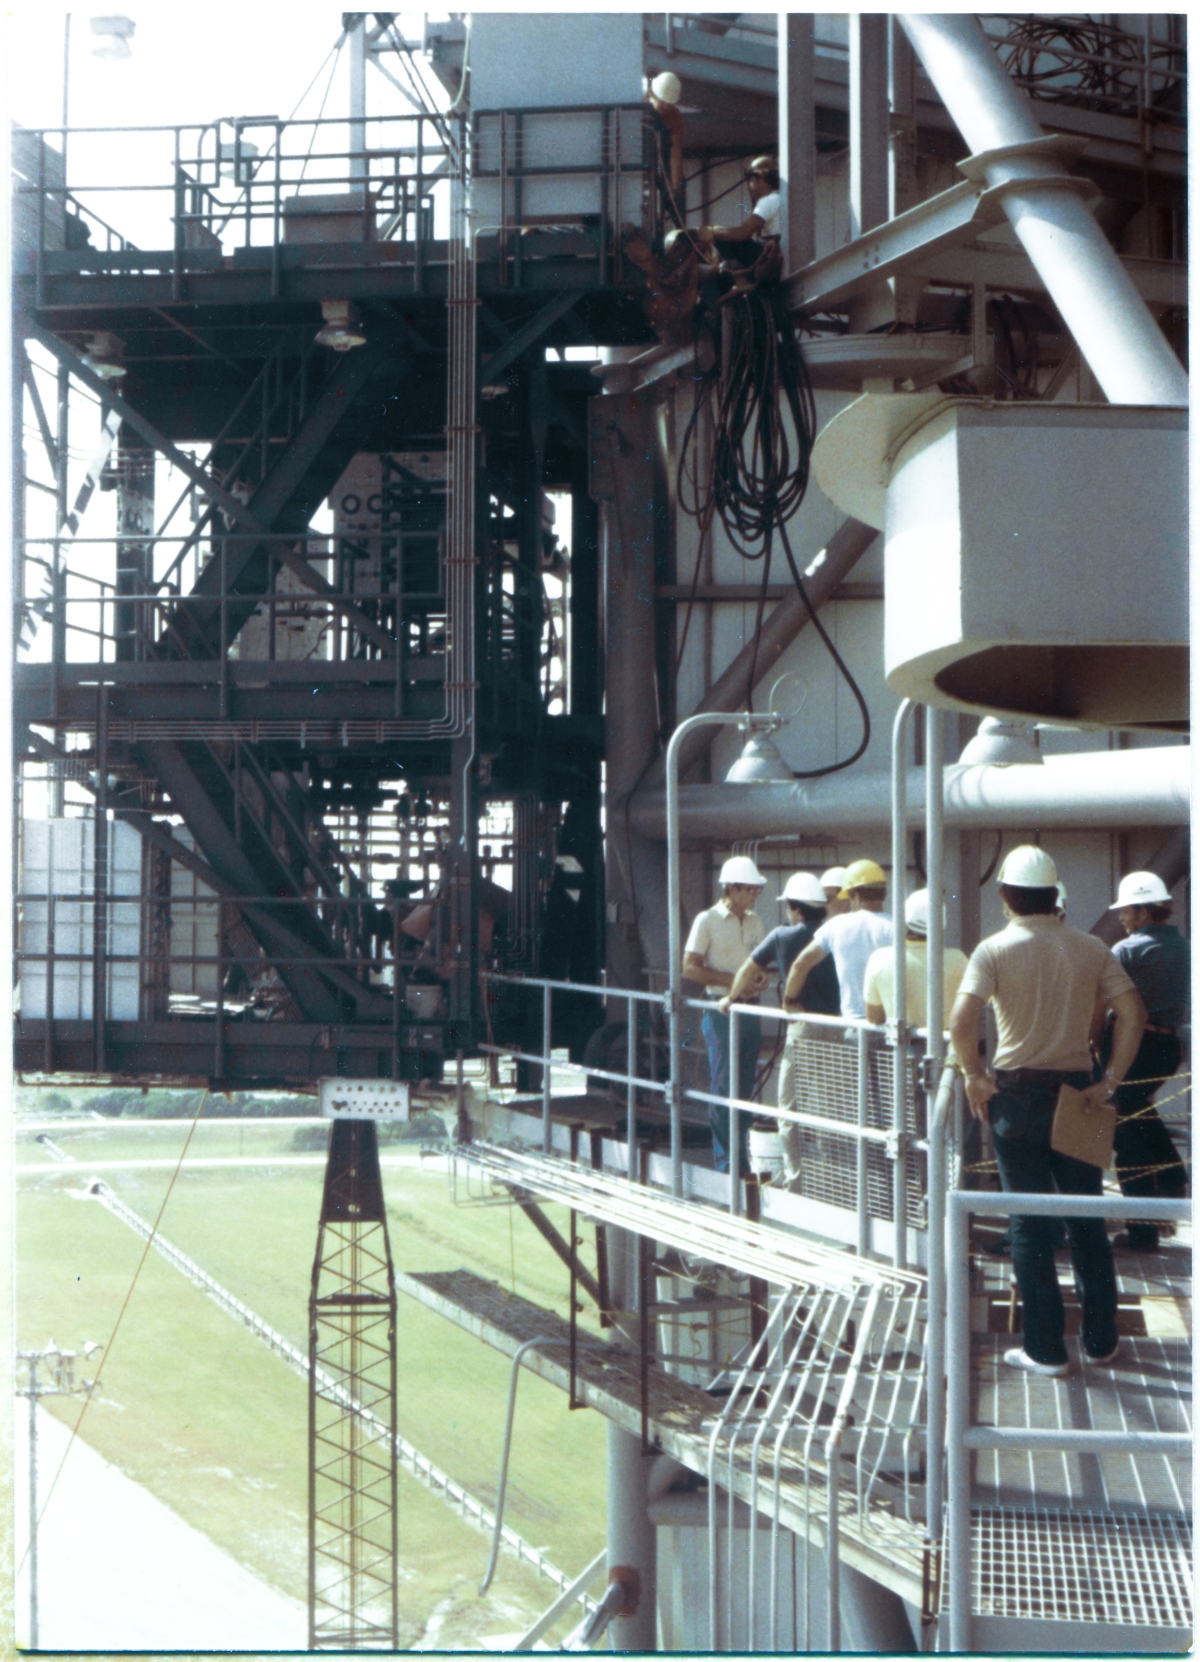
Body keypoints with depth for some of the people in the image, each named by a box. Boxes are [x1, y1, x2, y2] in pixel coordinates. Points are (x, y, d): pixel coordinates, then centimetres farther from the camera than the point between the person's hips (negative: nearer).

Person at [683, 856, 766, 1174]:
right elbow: (690, 968, -9)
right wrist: (731, 980, -16)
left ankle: (741, 1162, 15)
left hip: (749, 1010, 6)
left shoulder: (754, 921, 13)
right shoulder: (708, 921, -6)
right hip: (722, 1012, -6)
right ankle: (725, 1163, -2)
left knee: (745, 1087, 8)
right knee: (723, 1088, -6)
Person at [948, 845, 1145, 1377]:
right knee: (1086, 1218, 14)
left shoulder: (995, 949, -7)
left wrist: (975, 1076, -8)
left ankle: (1045, 1349, 6)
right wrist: (1110, 1081, -3)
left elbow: (961, 1021, -20)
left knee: (1030, 1223, 4)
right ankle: (1101, 1339, 19)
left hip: (1017, 1093, -3)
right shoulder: (1090, 948, 2)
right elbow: (1132, 1013, -6)